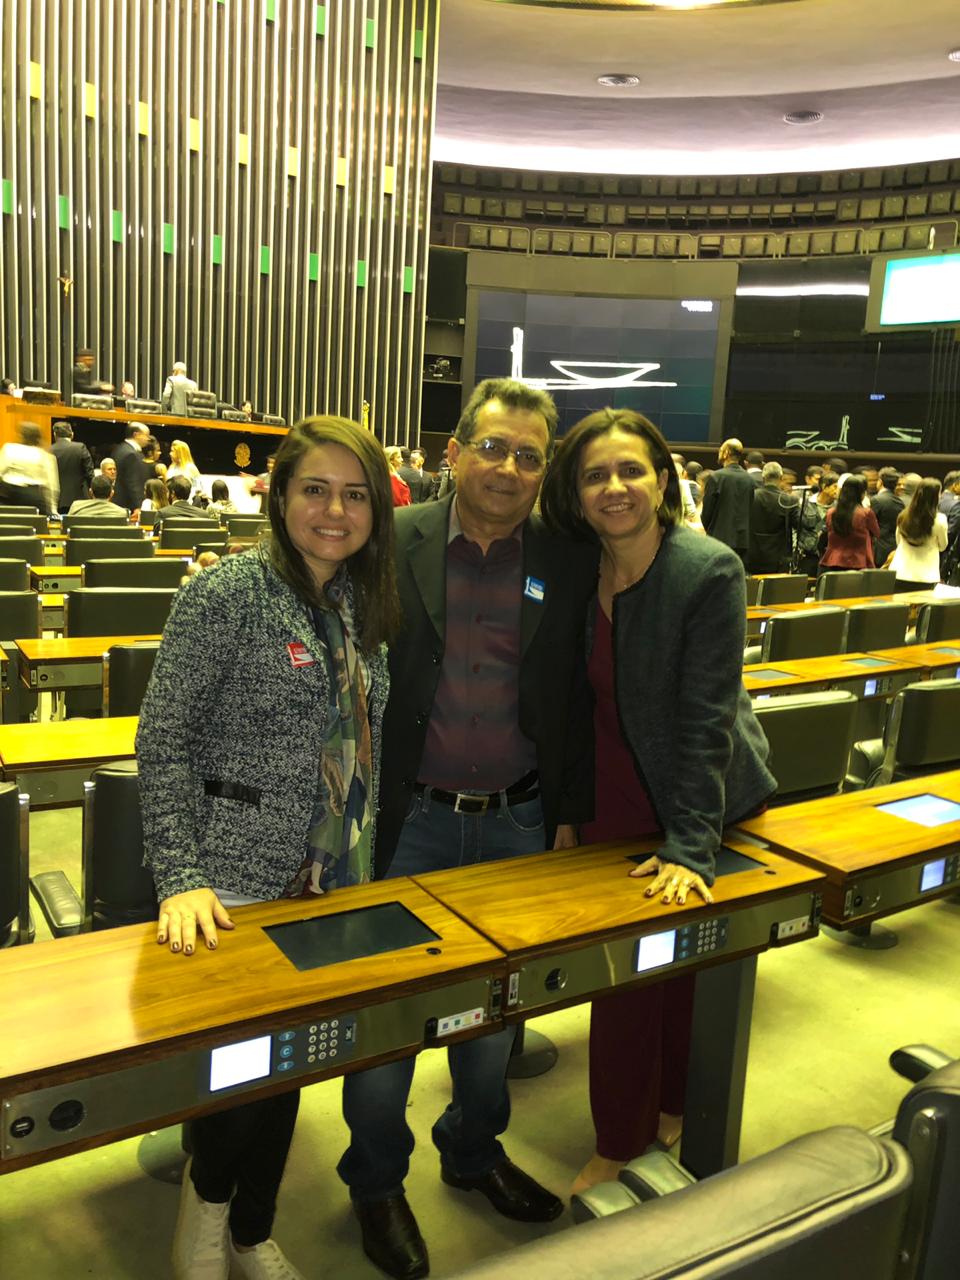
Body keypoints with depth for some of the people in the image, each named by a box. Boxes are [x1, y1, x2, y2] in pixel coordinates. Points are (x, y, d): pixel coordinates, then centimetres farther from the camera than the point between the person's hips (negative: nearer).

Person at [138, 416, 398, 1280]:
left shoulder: (363, 601, 5)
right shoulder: (225, 594, -13)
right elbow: (163, 745, -13)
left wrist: (366, 854, 9)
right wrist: (181, 876, -19)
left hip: (336, 876, 6)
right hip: (240, 879, -6)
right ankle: (206, 1200, 37)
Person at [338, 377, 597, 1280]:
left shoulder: (568, 568, 0)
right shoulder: (391, 547, -8)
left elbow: (576, 705, 5)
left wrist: (567, 819, 6)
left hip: (519, 824, 3)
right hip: (408, 822, -2)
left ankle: (474, 1149, 46)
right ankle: (376, 1180, 37)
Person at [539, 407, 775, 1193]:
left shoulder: (710, 573, -19)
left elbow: (706, 717, -21)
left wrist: (690, 845, -23)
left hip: (699, 800, -4)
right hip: (613, 799, 4)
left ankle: (676, 1106, 38)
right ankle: (621, 1141, 34)